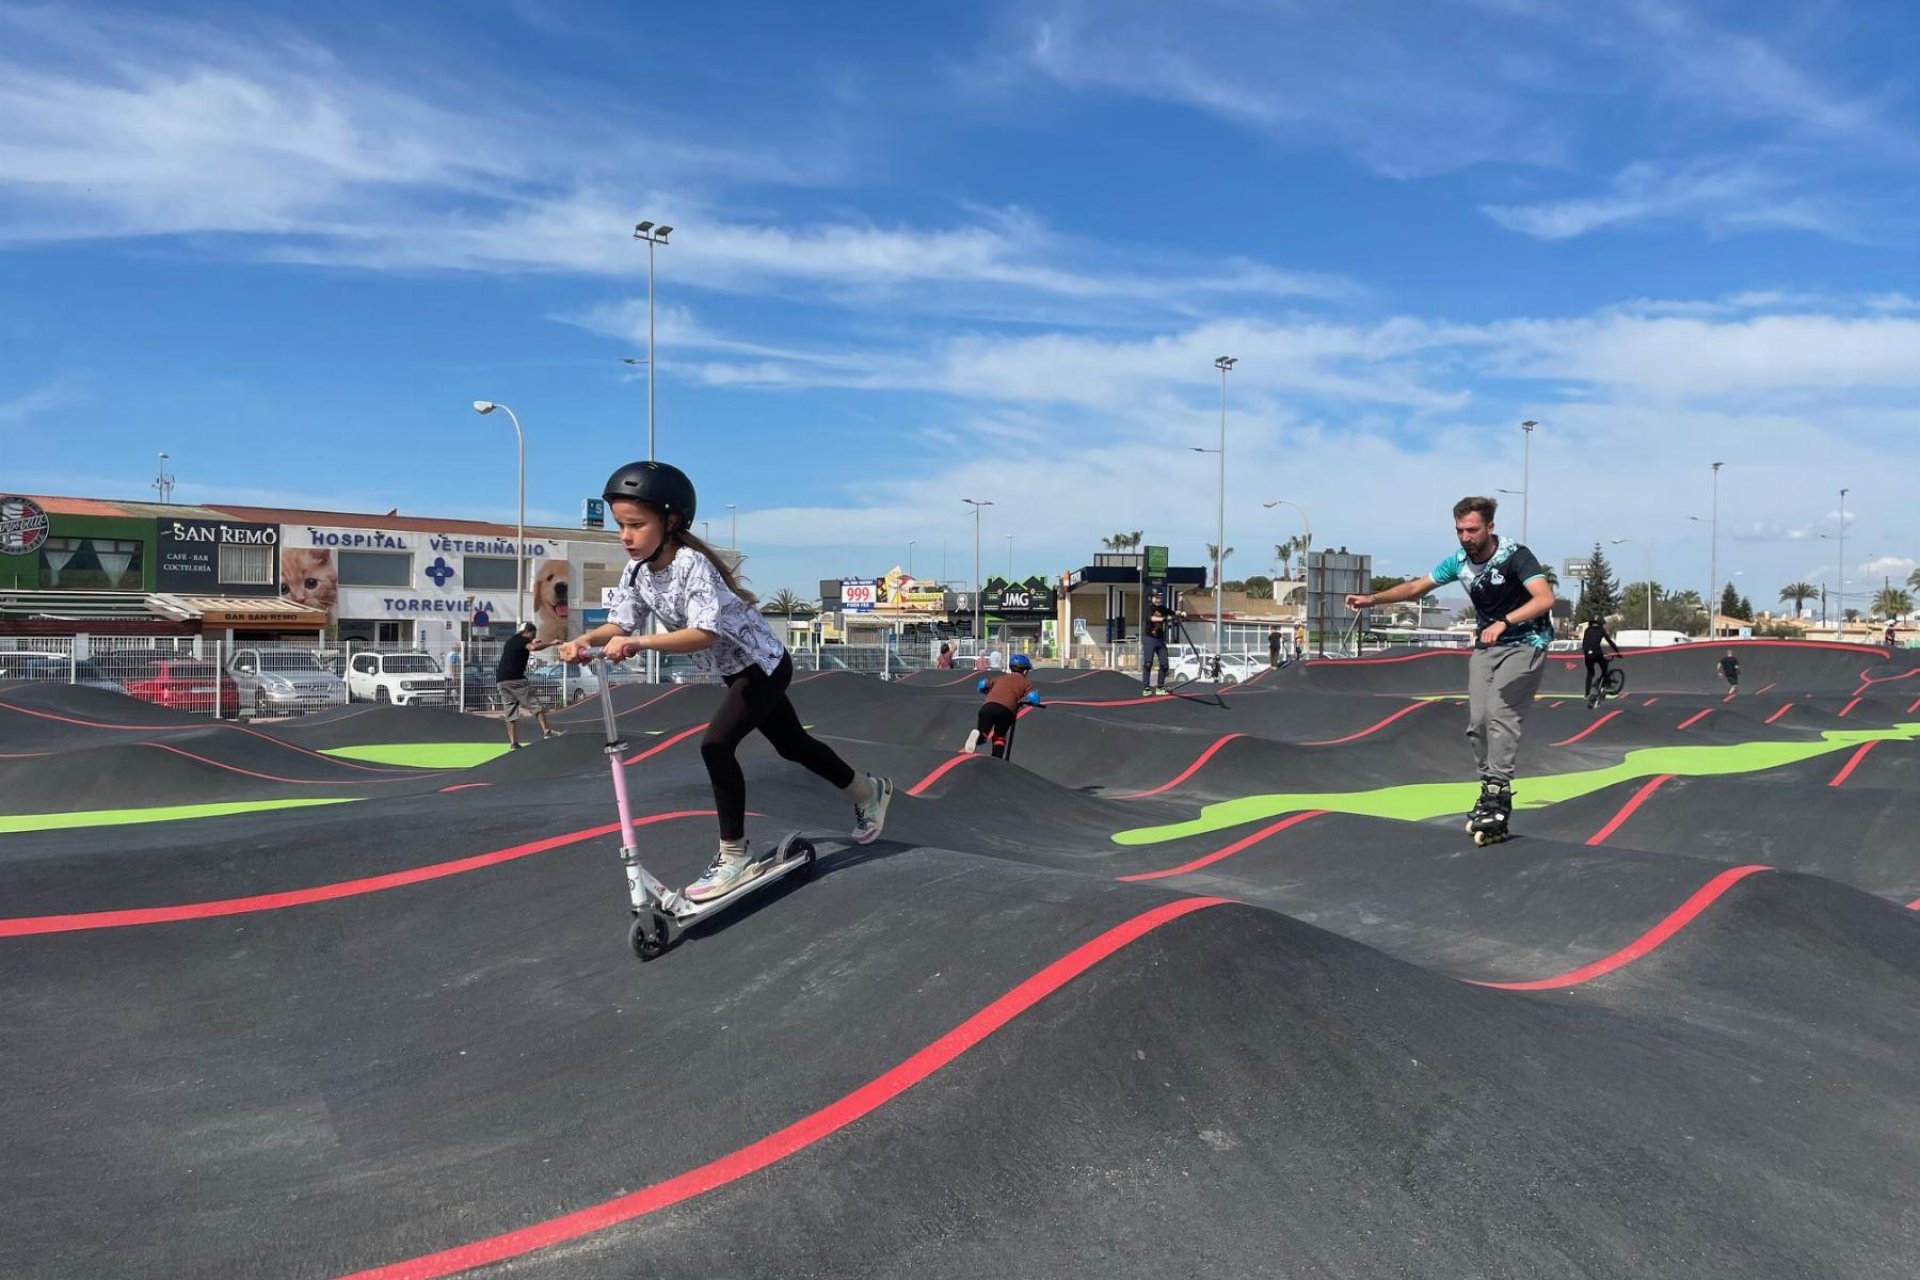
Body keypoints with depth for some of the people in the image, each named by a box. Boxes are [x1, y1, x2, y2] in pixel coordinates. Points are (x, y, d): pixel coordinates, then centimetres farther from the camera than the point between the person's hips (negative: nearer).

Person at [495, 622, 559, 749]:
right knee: (536, 704, -8)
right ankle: (546, 732, -20)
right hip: (515, 678, -8)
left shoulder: (511, 640, 25)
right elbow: (533, 647, -23)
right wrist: (551, 643, -21)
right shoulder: (523, 640, -1)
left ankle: (513, 742, 4)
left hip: (500, 680, 8)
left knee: (511, 712, 9)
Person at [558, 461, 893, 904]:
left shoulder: (692, 565, -31)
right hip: (738, 670, 9)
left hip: (764, 664, -9)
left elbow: (704, 633, -41)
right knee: (793, 745, 19)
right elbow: (620, 624, -9)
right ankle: (869, 791, 41)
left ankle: (734, 856, -9)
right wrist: (584, 640, -31)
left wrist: (639, 643, -51)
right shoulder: (636, 572, -6)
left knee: (716, 745, -22)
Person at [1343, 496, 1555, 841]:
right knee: (1477, 720, -3)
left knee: (1499, 710, -22)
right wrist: (1373, 598, -5)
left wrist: (1503, 622, -45)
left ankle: (1499, 792, -20)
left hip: (1525, 643, -6)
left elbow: (1545, 598, -33)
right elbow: (1417, 586, 7)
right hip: (1486, 645, 6)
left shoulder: (1515, 556, -20)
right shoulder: (1459, 561, -3)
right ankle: (1490, 793, 9)